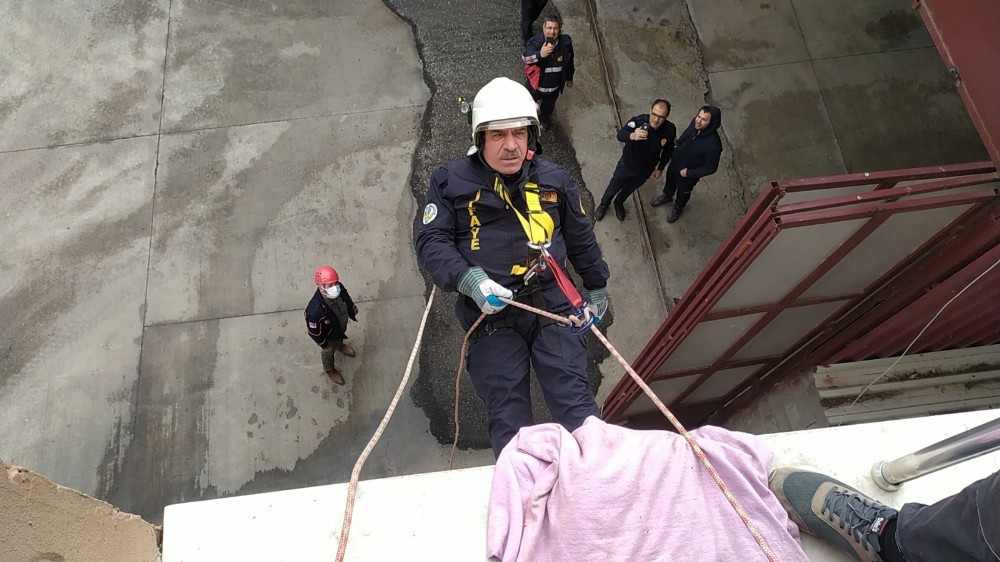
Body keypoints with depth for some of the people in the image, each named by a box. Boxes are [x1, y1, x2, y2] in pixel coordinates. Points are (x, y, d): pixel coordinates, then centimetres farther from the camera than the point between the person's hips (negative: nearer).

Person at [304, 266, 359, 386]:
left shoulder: (339, 288, -33)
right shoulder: (315, 310, -49)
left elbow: (347, 298, -6)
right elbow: (314, 332, -30)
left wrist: (353, 312, 10)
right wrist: (324, 344, -14)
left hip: (341, 326, 4)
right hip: (328, 335, -4)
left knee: (340, 338, 39)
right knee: (328, 352, 29)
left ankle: (339, 345, 75)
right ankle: (330, 370, 60)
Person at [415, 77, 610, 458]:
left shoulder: (554, 180, 12)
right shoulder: (451, 181, 3)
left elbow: (581, 239, 24)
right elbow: (431, 241, -3)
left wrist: (597, 287, 32)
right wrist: (469, 280, -19)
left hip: (552, 301, 2)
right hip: (489, 311, -1)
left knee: (573, 395, -7)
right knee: (507, 410, -6)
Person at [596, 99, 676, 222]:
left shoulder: (670, 130, -24)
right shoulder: (639, 121, -34)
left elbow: (668, 150, -4)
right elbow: (620, 135, -50)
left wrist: (660, 168, 5)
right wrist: (632, 136, -72)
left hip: (645, 170, 2)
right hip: (626, 165, -2)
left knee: (630, 189, 29)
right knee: (614, 187, 22)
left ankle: (619, 203, 61)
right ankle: (604, 204, 54)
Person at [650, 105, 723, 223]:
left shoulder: (713, 145, -40)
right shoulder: (695, 123, -24)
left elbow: (711, 168, -25)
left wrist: (689, 173, -19)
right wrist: (676, 150, 0)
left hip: (689, 174, -4)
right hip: (675, 162, 4)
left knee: (683, 192, 26)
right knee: (670, 181, 32)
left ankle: (678, 207, 57)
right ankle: (667, 196, 64)